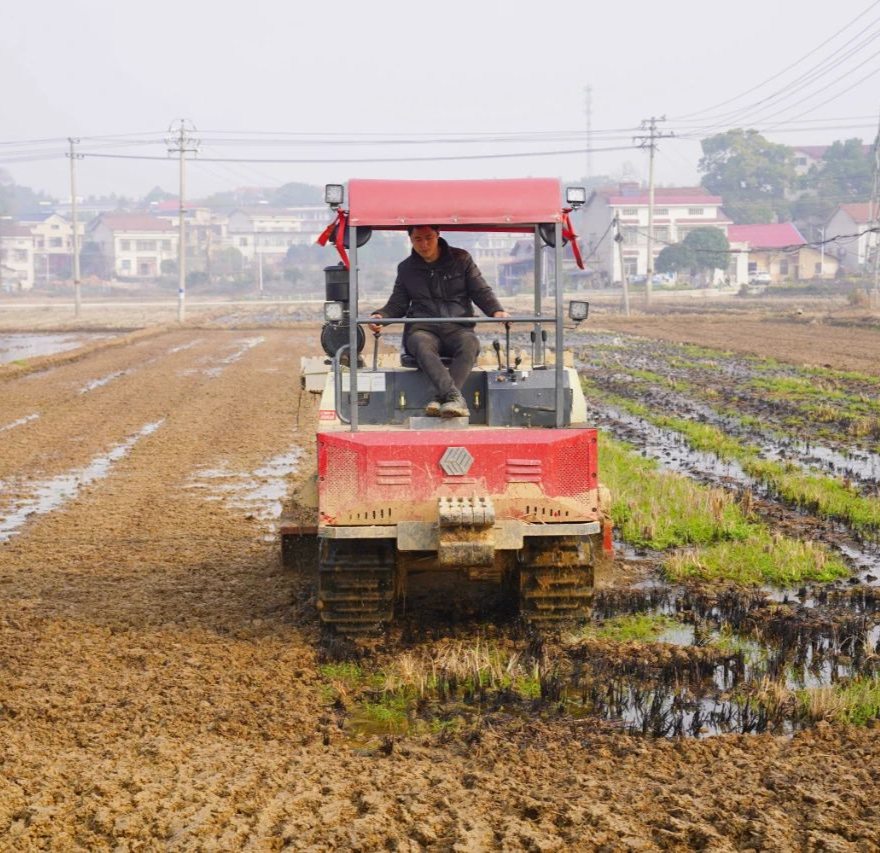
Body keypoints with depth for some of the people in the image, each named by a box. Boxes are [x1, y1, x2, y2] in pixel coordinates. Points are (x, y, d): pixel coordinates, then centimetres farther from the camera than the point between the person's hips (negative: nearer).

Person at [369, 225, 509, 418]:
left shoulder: (461, 259, 13)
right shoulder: (406, 268, 18)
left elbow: (481, 292, 12)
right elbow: (398, 304, 19)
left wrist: (496, 311, -8)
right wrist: (380, 316, -3)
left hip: (458, 327, 0)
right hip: (422, 329, 0)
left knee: (470, 344, -36)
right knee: (422, 346, -37)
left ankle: (442, 399, -49)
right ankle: (455, 397, -55)